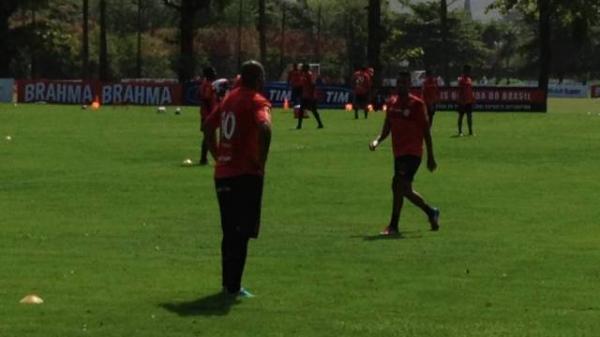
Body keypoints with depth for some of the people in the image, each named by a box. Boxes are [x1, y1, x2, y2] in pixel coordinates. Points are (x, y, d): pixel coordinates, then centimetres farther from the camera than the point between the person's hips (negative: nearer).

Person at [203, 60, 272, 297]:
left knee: (230, 232, 16)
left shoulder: (229, 98, 13)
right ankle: (233, 287, -5)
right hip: (246, 175, -7)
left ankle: (228, 283, 21)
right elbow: (264, 128, -29)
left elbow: (208, 126, 22)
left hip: (222, 174, 7)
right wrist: (261, 162, -18)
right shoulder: (257, 102, -10)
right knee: (242, 233, -3)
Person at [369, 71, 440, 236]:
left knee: (399, 186, -16)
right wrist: (377, 140, -4)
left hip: (412, 153, -7)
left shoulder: (416, 104, -7)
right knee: (405, 189, 12)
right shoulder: (391, 102, 10)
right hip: (399, 153, 7)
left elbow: (426, 132, -5)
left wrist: (430, 157, -5)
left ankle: (393, 226, -11)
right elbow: (387, 128, 17)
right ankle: (431, 212, 33)